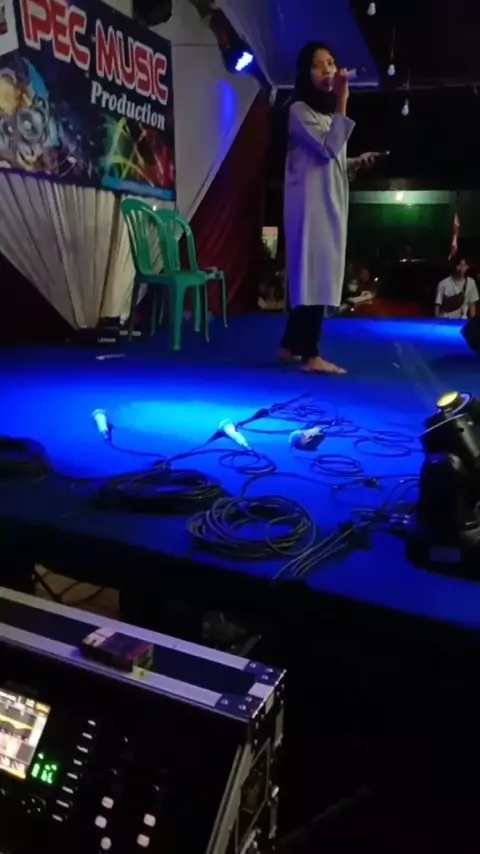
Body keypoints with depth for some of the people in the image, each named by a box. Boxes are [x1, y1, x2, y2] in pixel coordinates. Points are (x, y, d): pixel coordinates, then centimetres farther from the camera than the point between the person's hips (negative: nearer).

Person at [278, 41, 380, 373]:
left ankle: (291, 346, 12)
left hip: (331, 203, 9)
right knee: (315, 273, -14)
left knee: (318, 275, 6)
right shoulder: (300, 110, -3)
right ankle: (311, 355, -15)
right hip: (311, 203, -9)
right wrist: (342, 103, -17)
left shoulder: (328, 112, 24)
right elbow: (327, 149, -17)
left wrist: (357, 163, 10)